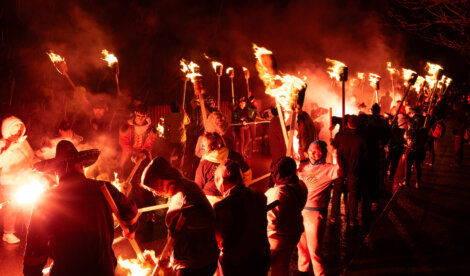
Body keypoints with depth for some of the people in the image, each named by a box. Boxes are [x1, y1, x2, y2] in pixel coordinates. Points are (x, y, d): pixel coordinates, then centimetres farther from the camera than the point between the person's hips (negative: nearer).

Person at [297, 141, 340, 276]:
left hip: (315, 213, -7)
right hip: (300, 210, 7)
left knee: (314, 249, 0)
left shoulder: (327, 169, -13)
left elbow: (339, 171, -33)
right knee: (301, 244, 23)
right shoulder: (304, 167, 8)